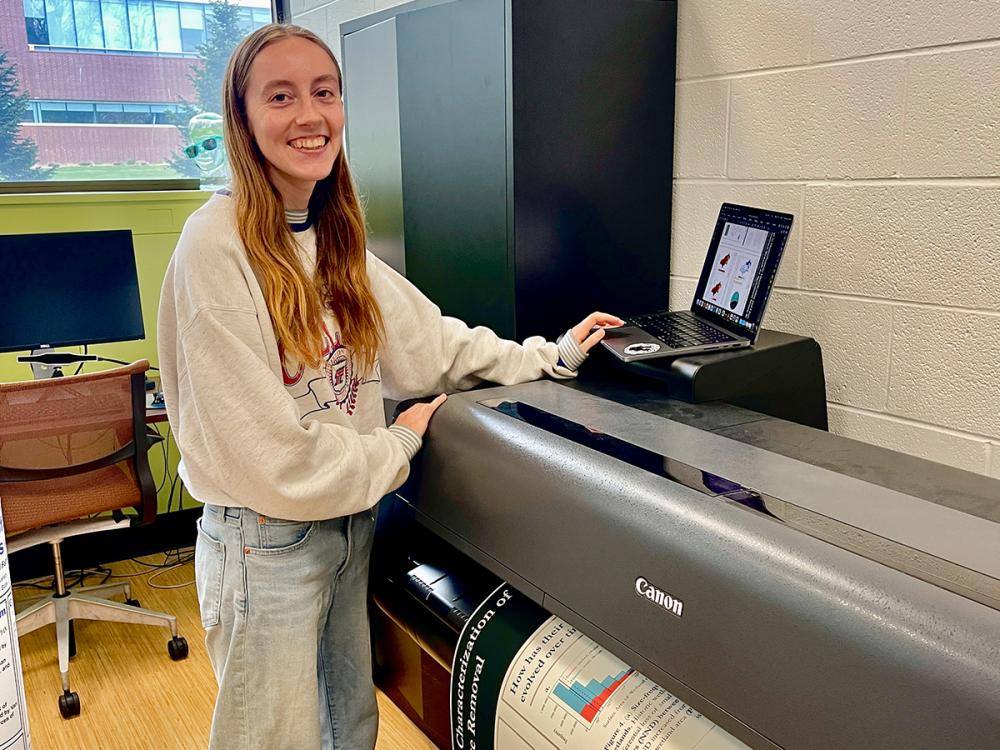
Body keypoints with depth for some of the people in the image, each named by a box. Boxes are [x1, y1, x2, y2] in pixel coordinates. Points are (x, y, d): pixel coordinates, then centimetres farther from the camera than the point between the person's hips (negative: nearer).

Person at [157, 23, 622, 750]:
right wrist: (400, 446, -10)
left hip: (352, 521, 7)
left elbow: (429, 341, 9)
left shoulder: (333, 238, 4)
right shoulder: (216, 246, -21)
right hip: (267, 544, -7)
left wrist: (552, 355, 6)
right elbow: (269, 451, -23)